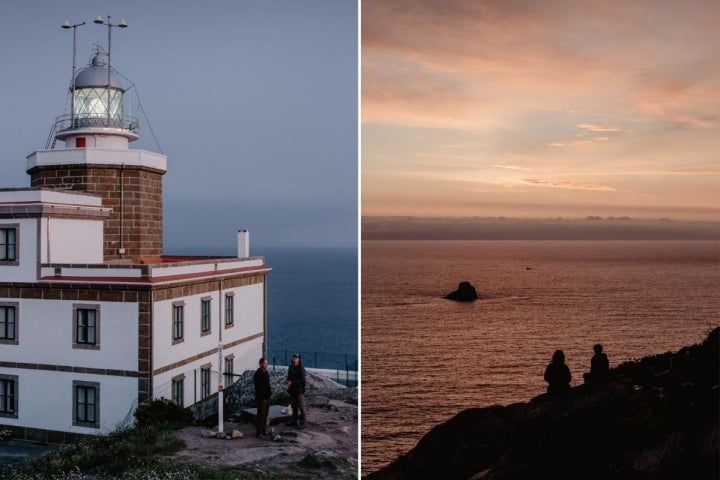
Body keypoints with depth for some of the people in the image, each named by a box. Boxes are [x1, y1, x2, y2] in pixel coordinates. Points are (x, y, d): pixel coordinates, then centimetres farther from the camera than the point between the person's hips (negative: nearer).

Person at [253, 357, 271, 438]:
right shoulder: (257, 374, -17)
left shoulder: (266, 372, 11)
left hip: (267, 396, 9)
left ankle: (264, 431, 24)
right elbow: (257, 387, -20)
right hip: (261, 397, -9)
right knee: (261, 415, -4)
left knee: (265, 414, 15)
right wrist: (260, 396, -23)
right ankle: (259, 432, 1)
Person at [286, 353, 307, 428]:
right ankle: (294, 421, 26)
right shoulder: (290, 367, 9)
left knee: (301, 407, -3)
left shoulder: (301, 369, -13)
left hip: (299, 390, -7)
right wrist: (287, 380, -2)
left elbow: (302, 380, -18)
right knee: (294, 406, 15)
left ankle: (302, 423, 2)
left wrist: (292, 382, -23)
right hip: (292, 390, 7)